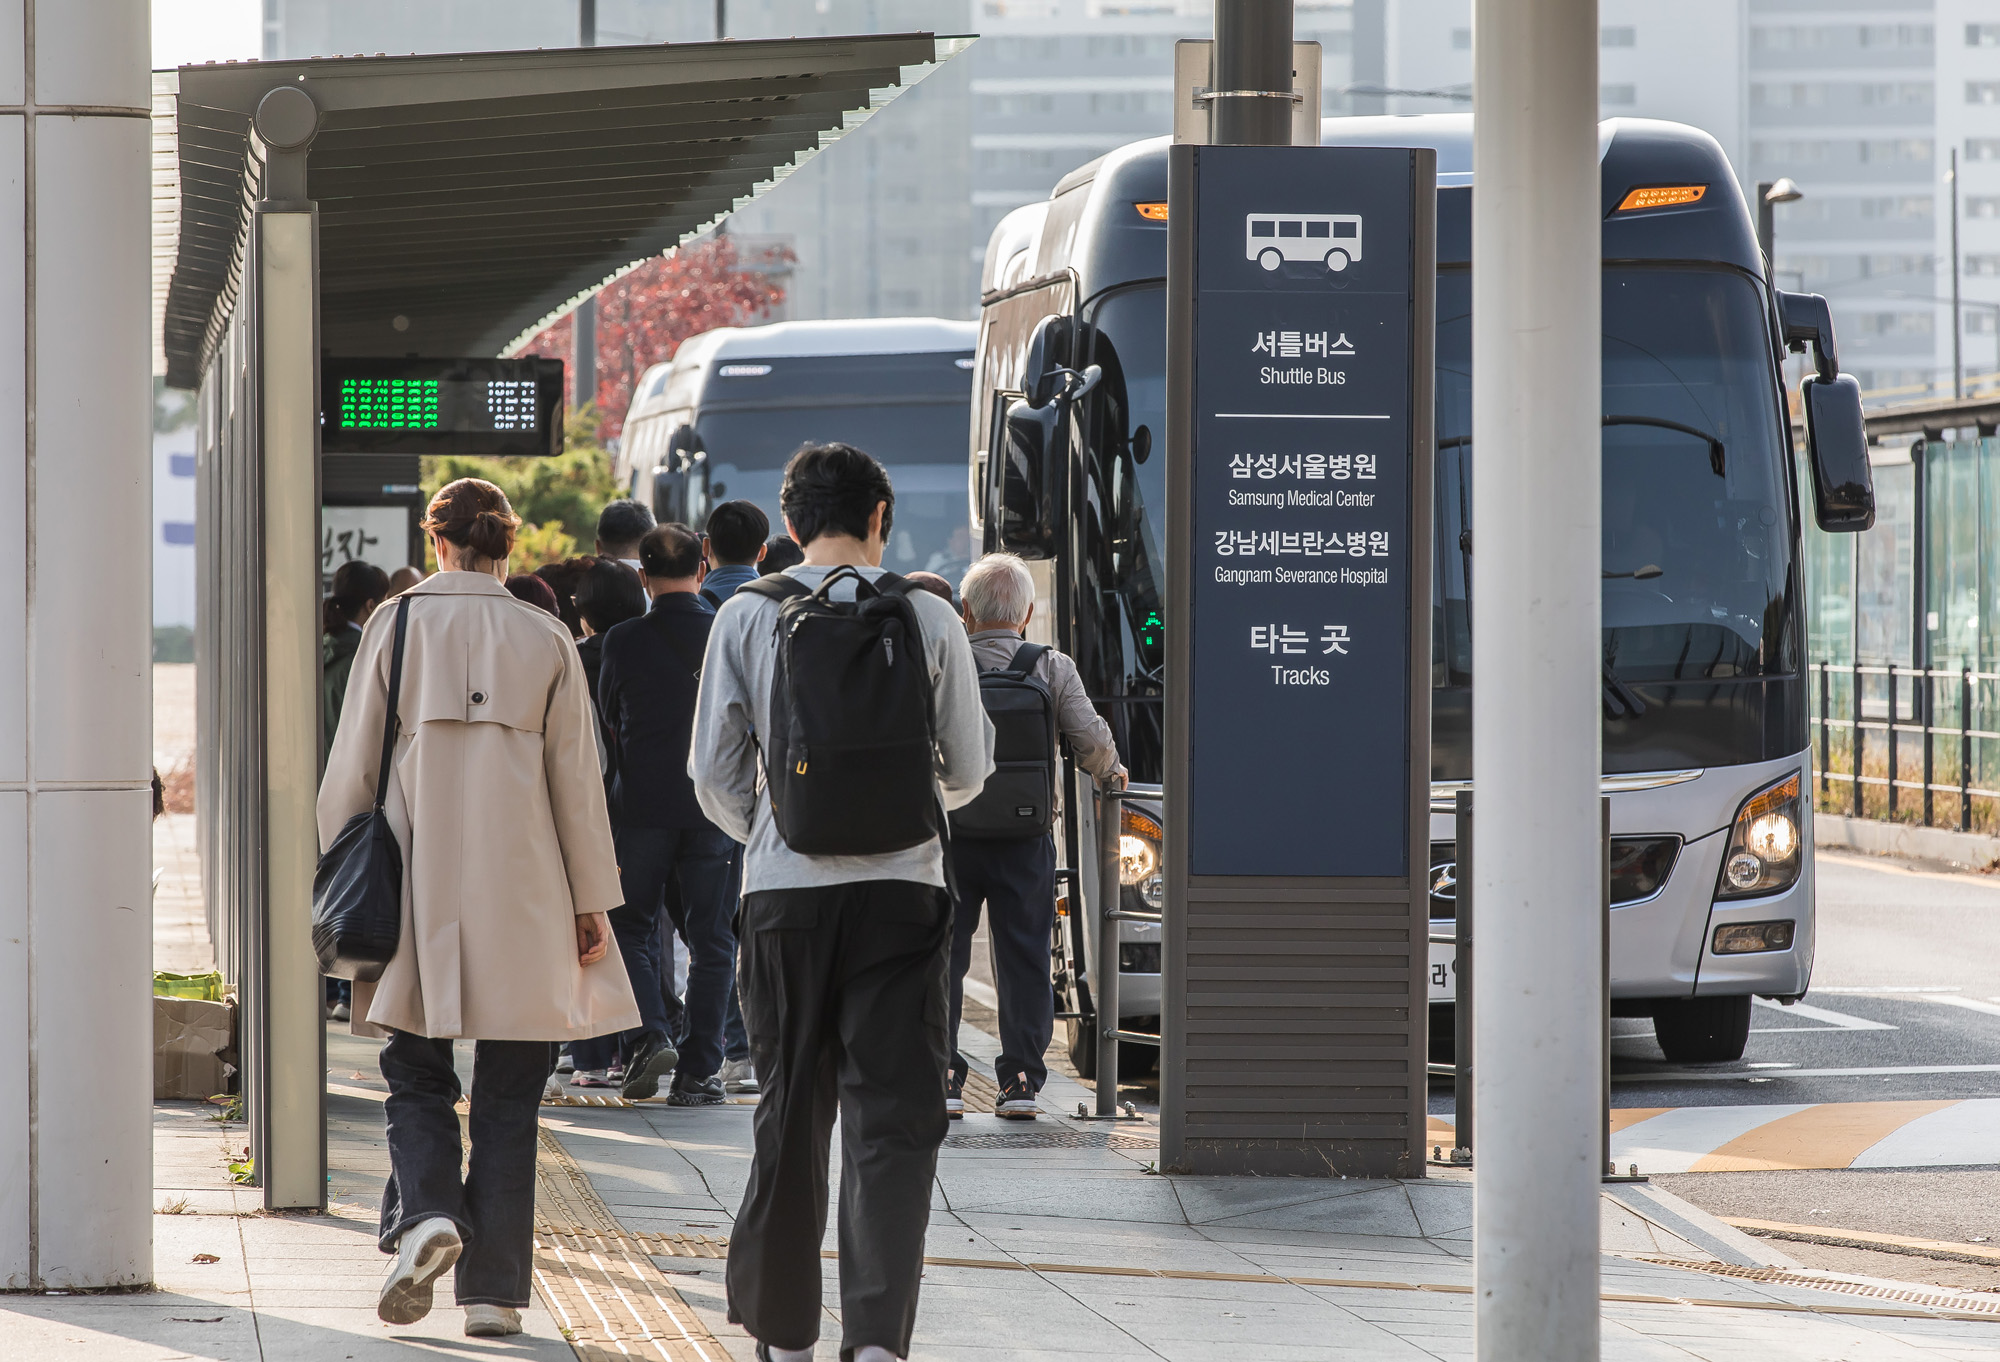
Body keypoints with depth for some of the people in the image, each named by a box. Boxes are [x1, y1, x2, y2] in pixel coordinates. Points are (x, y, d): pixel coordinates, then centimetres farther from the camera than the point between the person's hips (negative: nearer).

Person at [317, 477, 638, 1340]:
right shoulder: (546, 639, 1)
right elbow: (576, 782, 3)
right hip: (522, 896, 0)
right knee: (508, 1091, 7)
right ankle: (494, 1289, 4)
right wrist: (591, 902, 10)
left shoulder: (397, 624, -1)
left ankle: (424, 1214, -15)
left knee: (416, 1072, 12)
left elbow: (352, 765, 1)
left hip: (419, 886, 0)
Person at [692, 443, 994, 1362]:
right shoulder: (928, 618, 0)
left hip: (783, 887, 1)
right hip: (901, 887, -1)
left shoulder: (746, 616, 1)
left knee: (790, 1112, 13)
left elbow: (714, 774, 2)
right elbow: (969, 770, 8)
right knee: (893, 1120, -2)